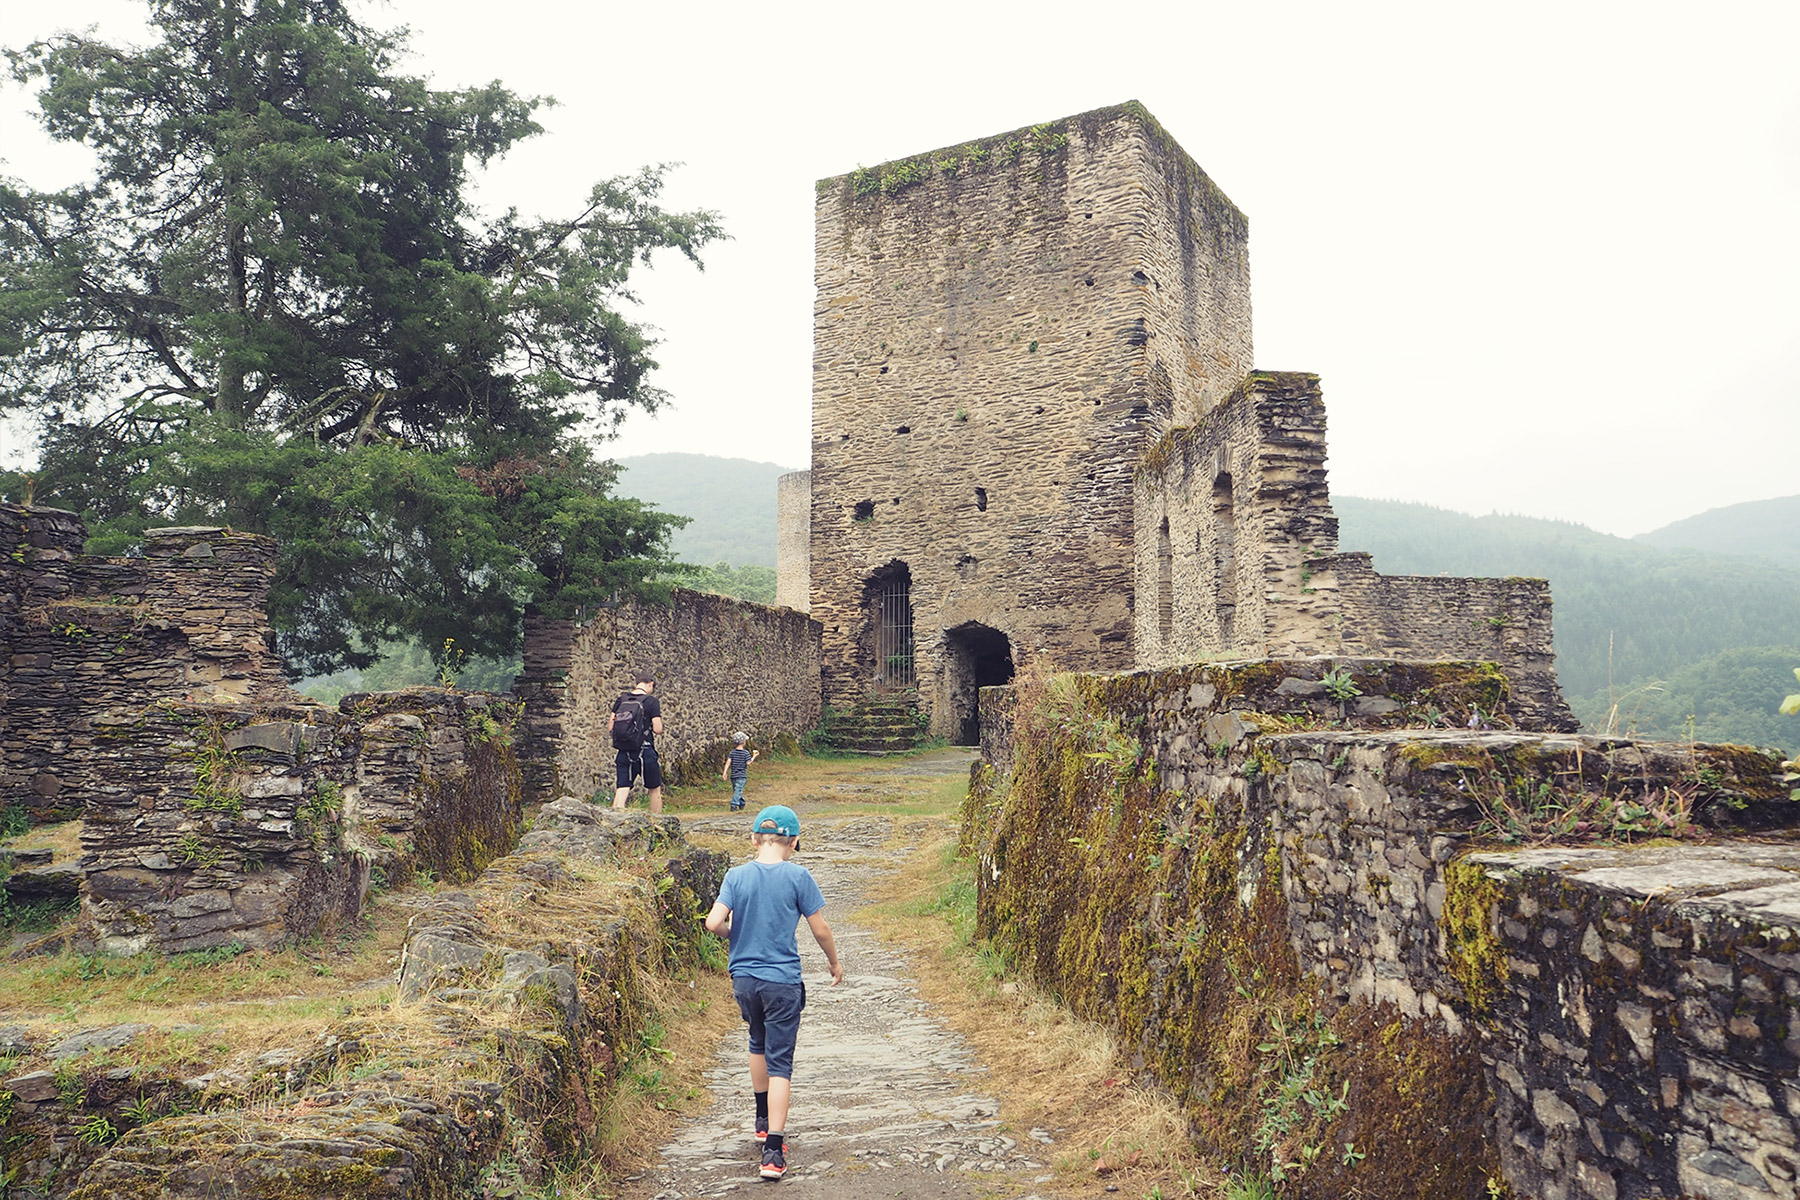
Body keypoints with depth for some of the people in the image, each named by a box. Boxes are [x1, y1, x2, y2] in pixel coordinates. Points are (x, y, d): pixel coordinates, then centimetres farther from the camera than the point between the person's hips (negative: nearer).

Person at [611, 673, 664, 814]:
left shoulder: (621, 700, 7)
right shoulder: (652, 701, -7)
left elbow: (611, 727, 7)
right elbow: (658, 729, -11)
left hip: (623, 753, 4)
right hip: (645, 752, -4)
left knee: (622, 789, 1)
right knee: (655, 790, 13)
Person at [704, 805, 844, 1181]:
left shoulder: (737, 875, -3)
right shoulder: (797, 876, -10)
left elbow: (714, 922, -12)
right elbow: (820, 929, -5)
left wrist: (739, 930, 10)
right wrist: (835, 961, 13)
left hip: (743, 978, 4)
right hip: (782, 981, -4)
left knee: (758, 1043, 27)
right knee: (780, 1062, 1)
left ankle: (764, 1120, 42)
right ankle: (773, 1150, -5)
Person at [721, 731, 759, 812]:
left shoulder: (732, 752, 2)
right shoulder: (746, 753, -8)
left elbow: (728, 762, -5)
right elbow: (748, 763, -11)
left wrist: (725, 772, -5)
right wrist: (754, 756, 4)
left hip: (733, 775, 5)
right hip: (742, 775, -5)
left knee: (736, 790, 17)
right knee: (738, 790, -9)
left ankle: (742, 804, 29)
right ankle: (734, 805, -19)